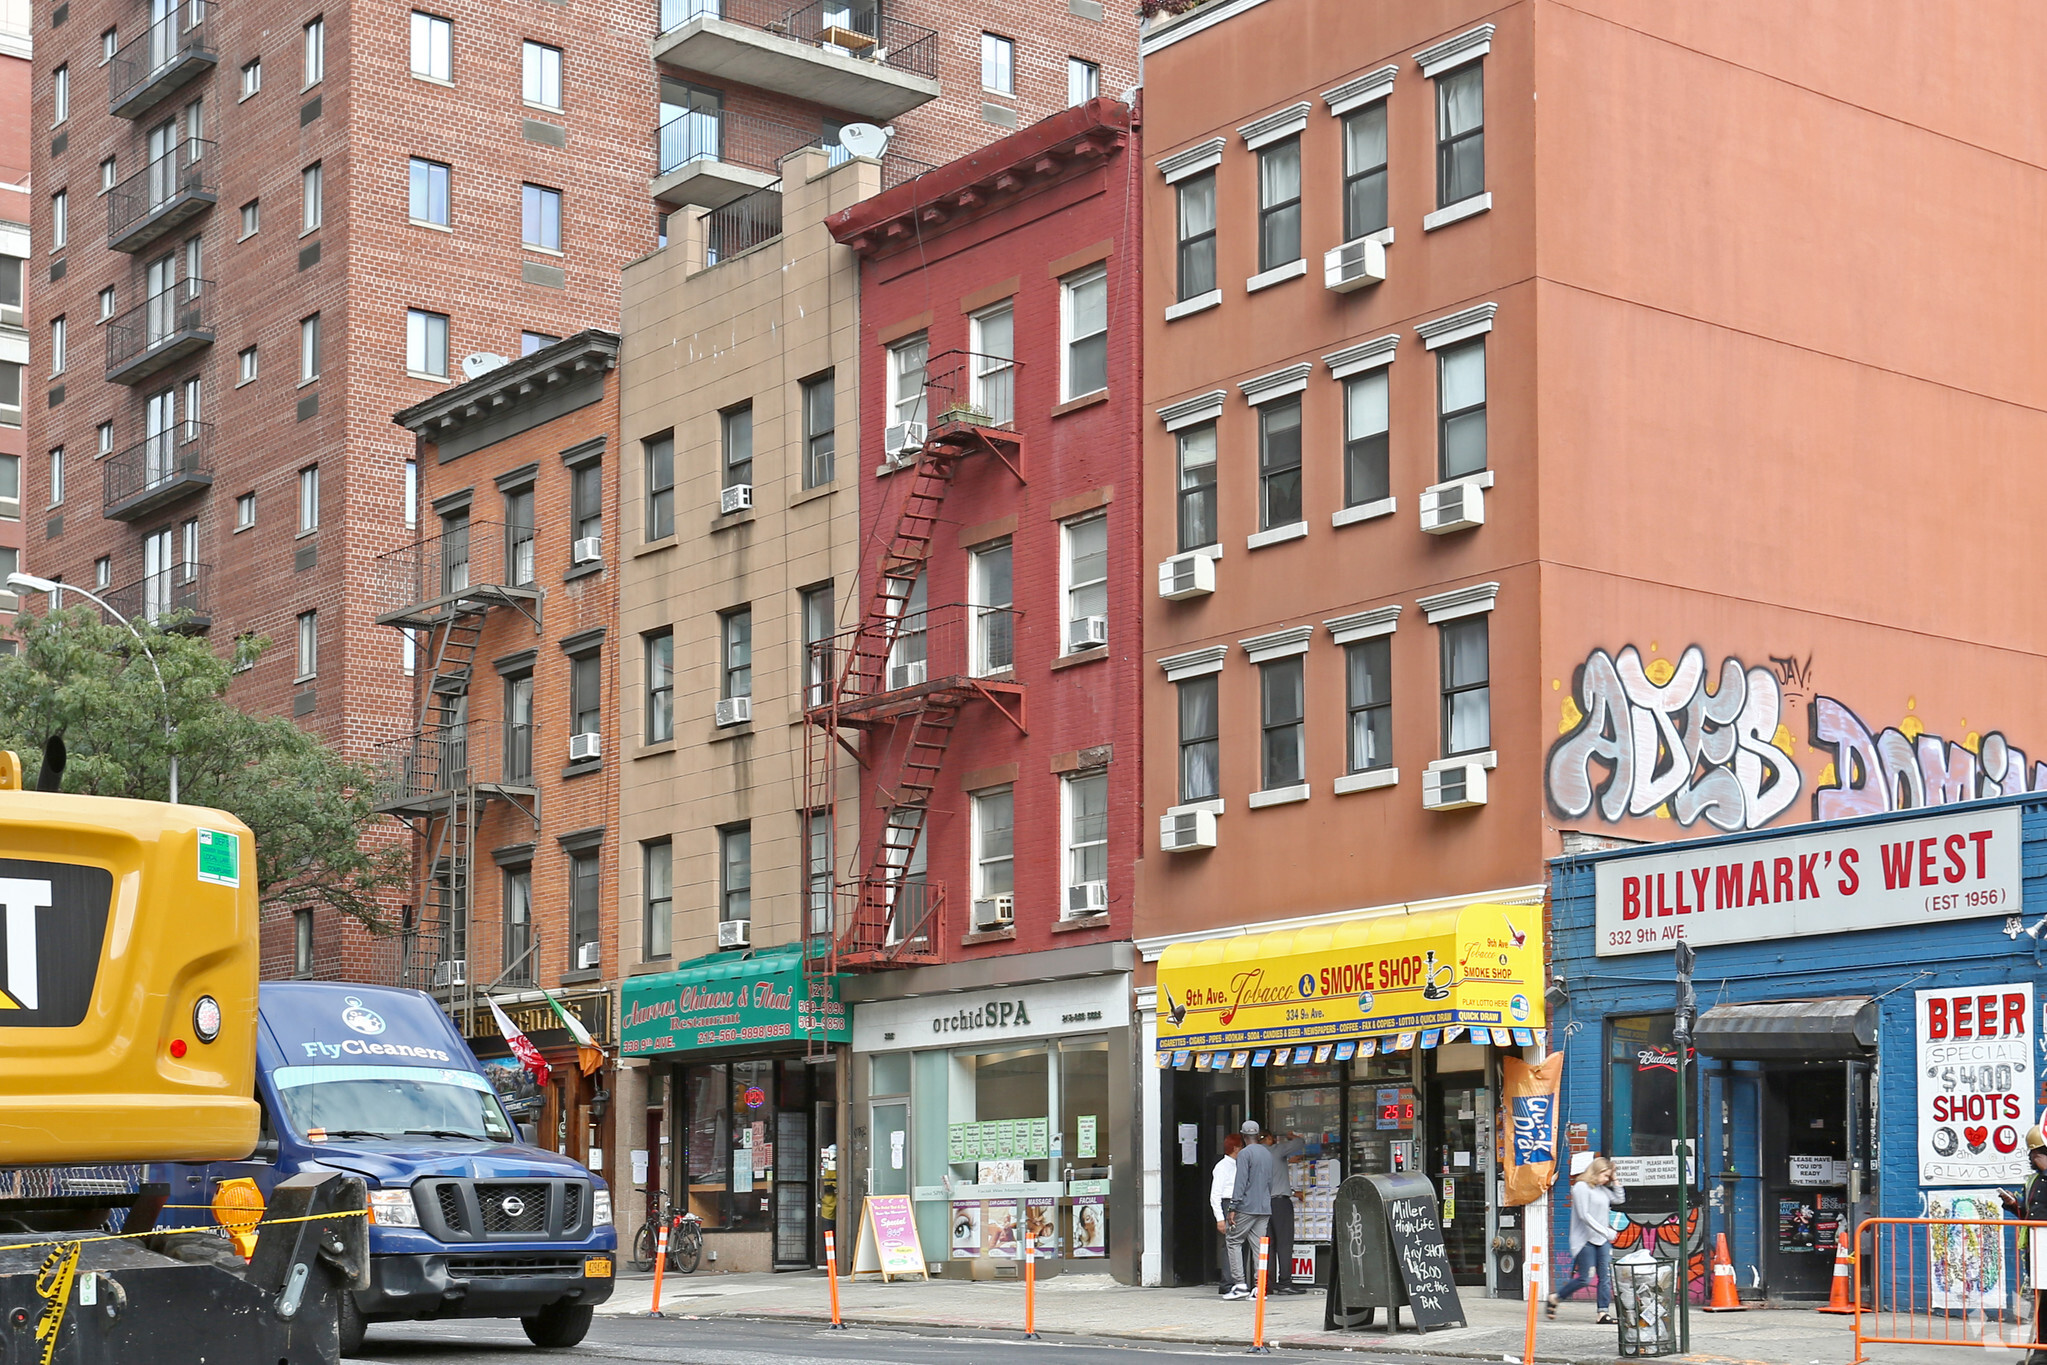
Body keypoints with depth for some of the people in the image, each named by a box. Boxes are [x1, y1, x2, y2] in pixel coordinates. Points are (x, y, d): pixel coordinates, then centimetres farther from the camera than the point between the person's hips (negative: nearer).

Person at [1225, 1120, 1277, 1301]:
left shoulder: (1245, 1153, -9)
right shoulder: (1267, 1153, 14)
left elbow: (1241, 1182, -14)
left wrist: (1233, 1207, -13)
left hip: (1247, 1207, -7)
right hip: (1265, 1208, 7)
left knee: (1234, 1241, 2)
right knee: (1258, 1245, 6)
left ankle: (1240, 1284, -7)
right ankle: (1259, 1286, 1)